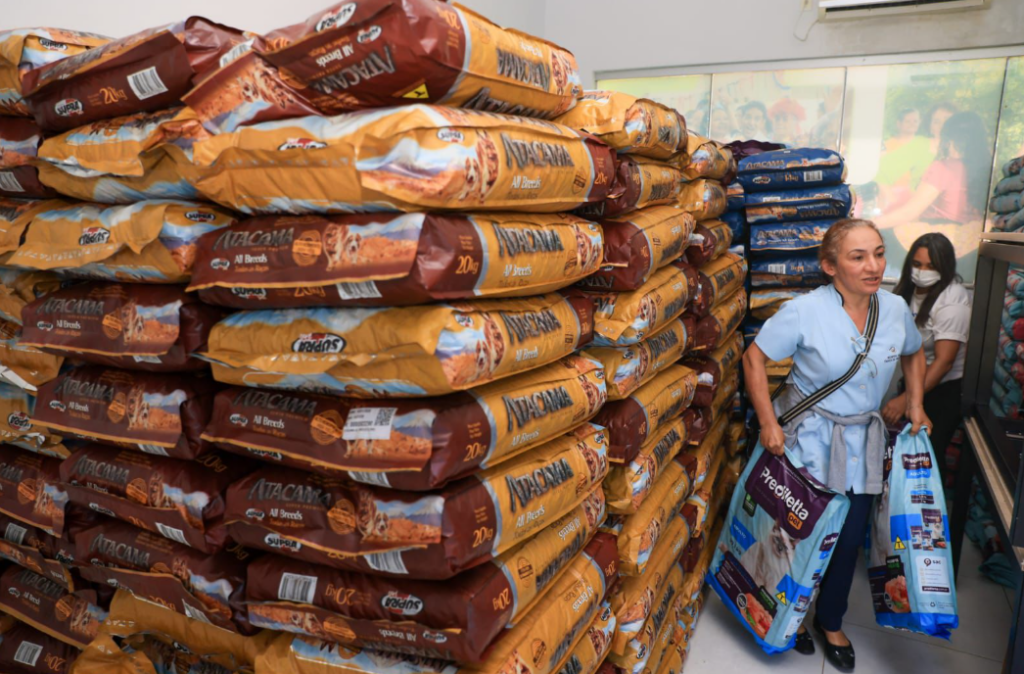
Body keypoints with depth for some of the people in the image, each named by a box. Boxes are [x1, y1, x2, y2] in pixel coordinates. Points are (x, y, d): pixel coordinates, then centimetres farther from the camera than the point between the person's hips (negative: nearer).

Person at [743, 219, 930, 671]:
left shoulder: (895, 308, -5)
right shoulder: (804, 312, -21)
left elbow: (913, 354, 16)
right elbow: (754, 358, -15)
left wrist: (916, 405, 6)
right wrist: (768, 423, -18)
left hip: (863, 439, 5)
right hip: (807, 436, -4)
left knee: (851, 536, 14)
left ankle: (830, 622, 39)